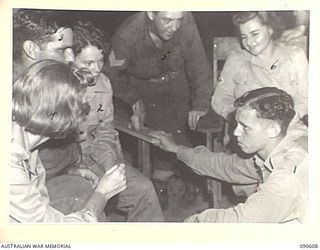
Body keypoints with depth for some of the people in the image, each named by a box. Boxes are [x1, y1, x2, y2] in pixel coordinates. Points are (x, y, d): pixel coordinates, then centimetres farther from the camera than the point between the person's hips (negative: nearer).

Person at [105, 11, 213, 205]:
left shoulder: (187, 22, -26)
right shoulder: (127, 35, -30)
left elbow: (199, 65, -15)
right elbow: (113, 74, -13)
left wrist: (200, 104, -19)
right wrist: (134, 101, -21)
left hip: (177, 83, 3)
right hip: (142, 87, -3)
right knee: (169, 129, -19)